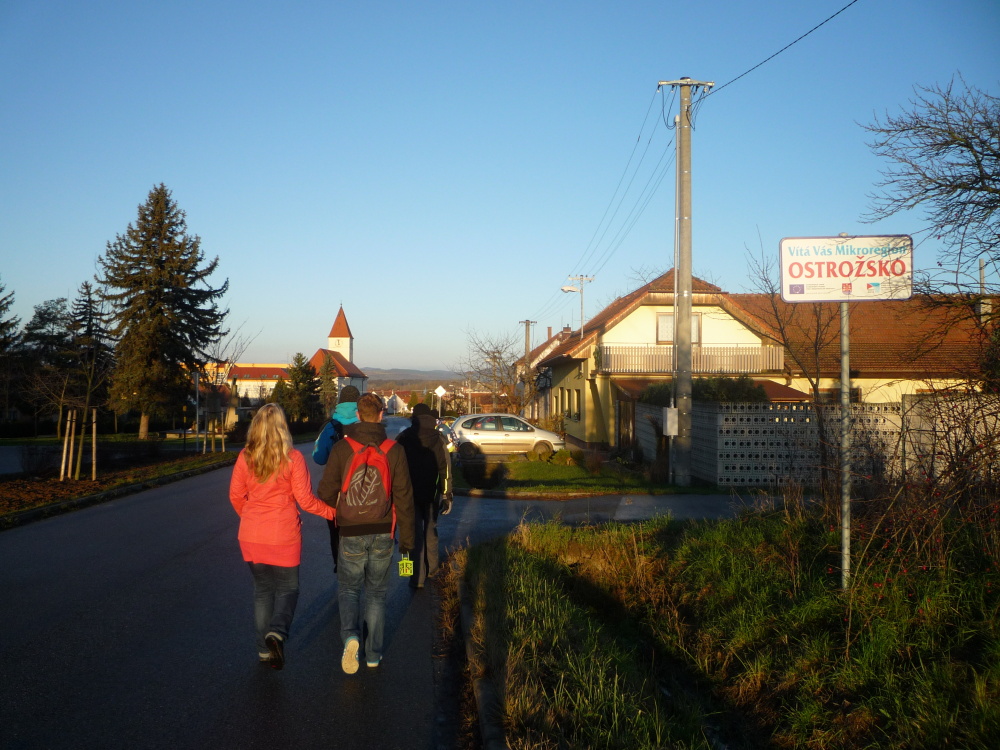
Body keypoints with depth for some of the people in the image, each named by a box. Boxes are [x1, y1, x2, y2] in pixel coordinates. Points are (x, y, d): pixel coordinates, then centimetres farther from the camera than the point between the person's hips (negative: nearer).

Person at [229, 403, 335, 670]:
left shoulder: (245, 457, -3)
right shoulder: (293, 458, -12)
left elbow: (236, 496, 4)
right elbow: (305, 500, -11)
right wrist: (333, 511, 4)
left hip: (251, 536, 3)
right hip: (284, 535, -3)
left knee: (262, 589, 17)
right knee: (287, 588, 11)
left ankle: (264, 648, 20)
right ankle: (277, 633, -13)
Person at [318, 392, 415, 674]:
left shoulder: (342, 448, -8)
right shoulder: (394, 450, -4)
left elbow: (327, 492, -8)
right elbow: (404, 497, -4)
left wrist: (334, 514, 15)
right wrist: (407, 536, 5)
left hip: (351, 532, -1)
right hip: (383, 534, 1)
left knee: (348, 588, 14)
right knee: (376, 592, 15)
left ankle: (350, 636, -11)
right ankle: (374, 653, 20)